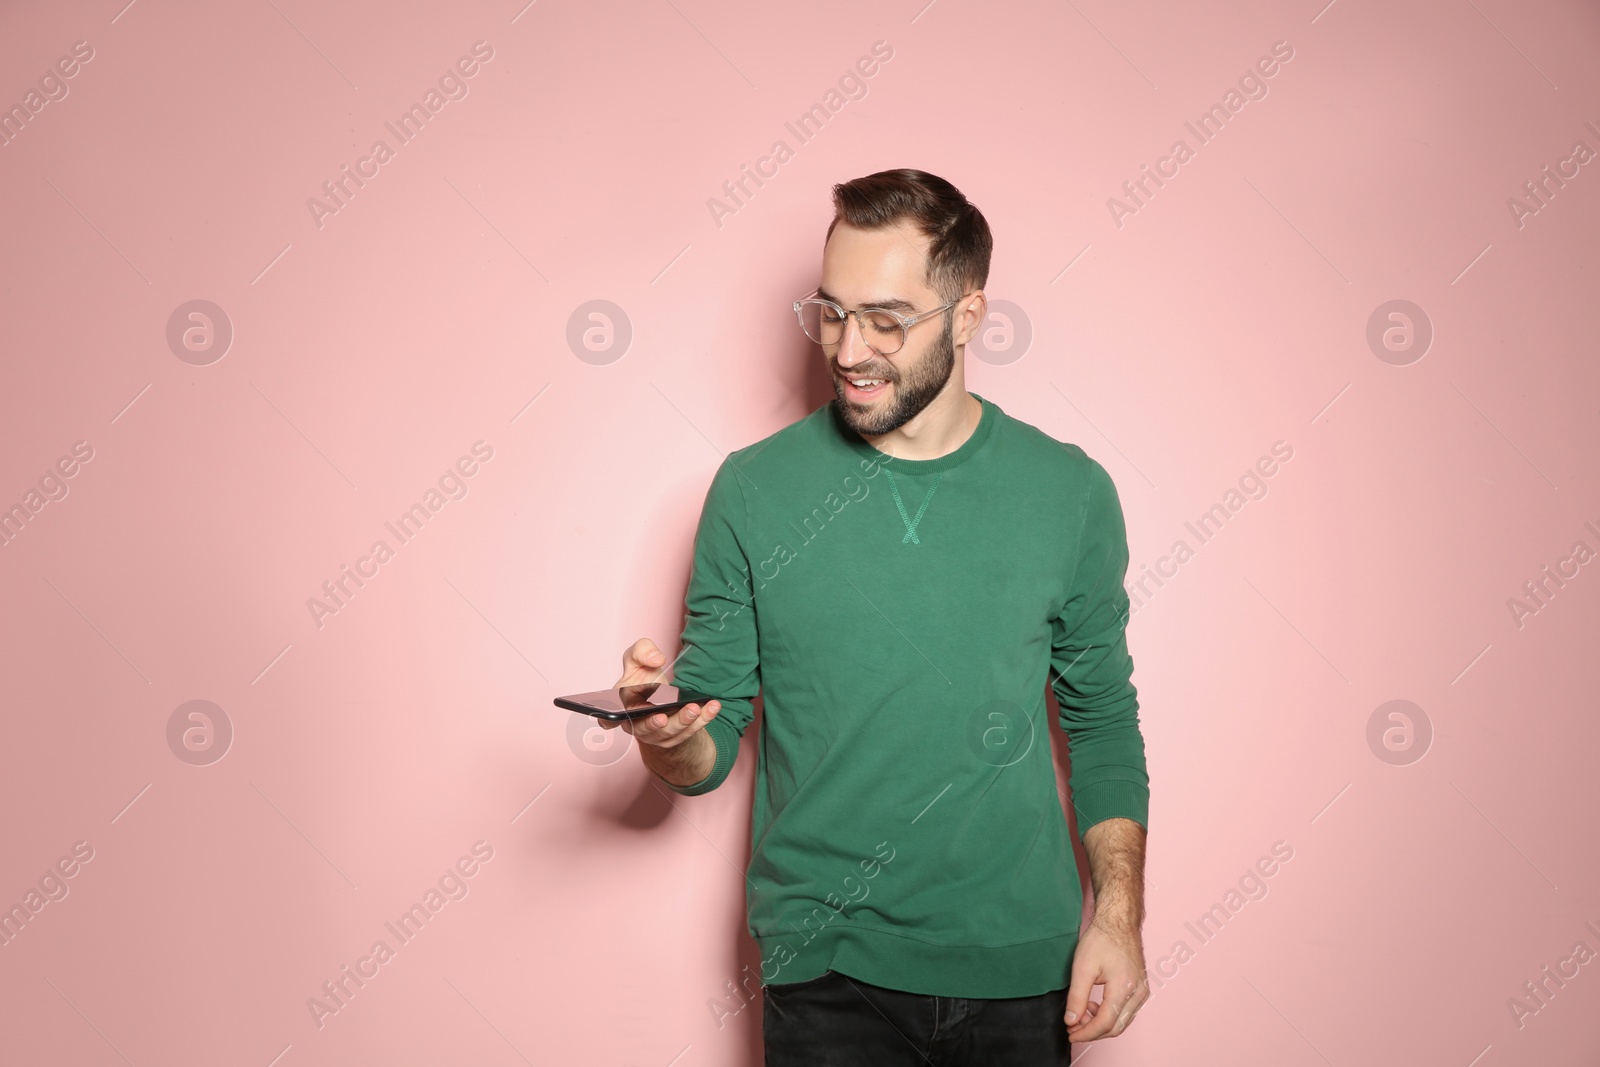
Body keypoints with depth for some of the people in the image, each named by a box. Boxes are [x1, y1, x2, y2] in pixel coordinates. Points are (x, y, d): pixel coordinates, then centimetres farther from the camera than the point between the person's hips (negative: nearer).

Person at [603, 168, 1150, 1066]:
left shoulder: (1070, 493, -3)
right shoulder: (754, 490, -6)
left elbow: (1103, 721, 5)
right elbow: (710, 752, -2)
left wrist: (1119, 914, -2)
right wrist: (667, 738, -23)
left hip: (1022, 967, 1)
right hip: (827, 968, -1)